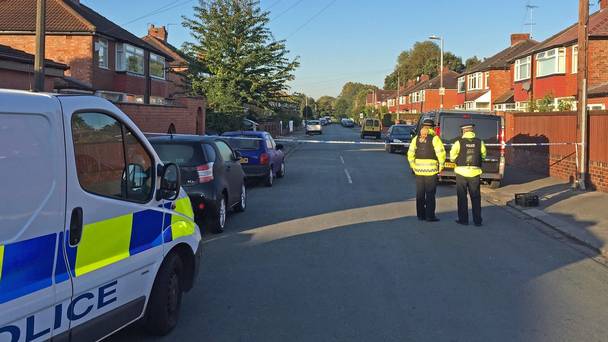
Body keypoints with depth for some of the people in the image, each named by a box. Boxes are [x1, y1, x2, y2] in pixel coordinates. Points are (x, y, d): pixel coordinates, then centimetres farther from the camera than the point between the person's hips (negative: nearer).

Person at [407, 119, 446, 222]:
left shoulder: (416, 138, 7)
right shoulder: (434, 138, -6)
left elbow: (410, 153, 7)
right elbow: (441, 153, -13)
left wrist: (413, 166, 14)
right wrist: (441, 166, -2)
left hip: (418, 170, 4)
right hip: (431, 170, -4)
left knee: (420, 194, 11)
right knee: (430, 194, 2)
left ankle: (420, 215, 15)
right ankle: (430, 216, 2)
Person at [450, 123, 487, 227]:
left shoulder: (459, 142, -7)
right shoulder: (479, 142, -2)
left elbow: (452, 157, -3)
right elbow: (483, 155, 8)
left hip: (462, 172, -1)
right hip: (475, 173, 2)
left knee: (462, 197, 9)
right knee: (476, 197, 10)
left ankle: (463, 219, 11)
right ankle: (477, 220, 12)